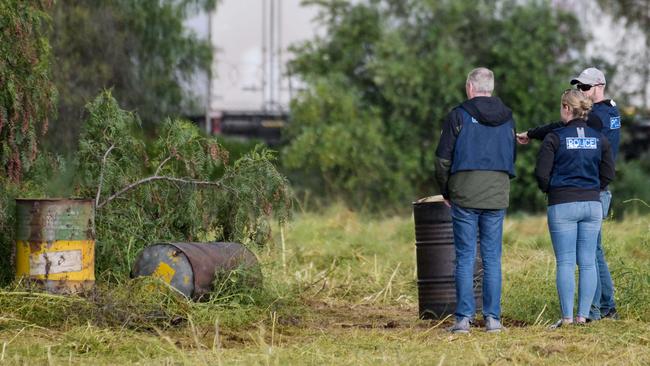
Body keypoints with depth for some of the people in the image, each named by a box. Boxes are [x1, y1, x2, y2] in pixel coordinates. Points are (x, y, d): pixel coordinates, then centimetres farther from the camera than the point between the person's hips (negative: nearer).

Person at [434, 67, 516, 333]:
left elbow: (443, 159, -4)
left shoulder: (459, 116, -4)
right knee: (492, 258, 6)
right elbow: (511, 159, 15)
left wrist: (446, 192, 9)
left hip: (464, 196, -3)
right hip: (497, 196, 3)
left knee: (465, 258, 0)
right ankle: (493, 317, 2)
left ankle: (464, 318, -3)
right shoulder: (507, 118, 10)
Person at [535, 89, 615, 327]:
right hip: (593, 204, 4)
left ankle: (567, 316, -5)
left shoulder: (555, 138, -7)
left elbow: (542, 173, -8)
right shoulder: (599, 139, 5)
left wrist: (548, 190, 11)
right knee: (588, 262, 6)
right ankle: (583, 315, 4)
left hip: (562, 206, -4)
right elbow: (608, 174, 8)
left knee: (565, 263, -2)